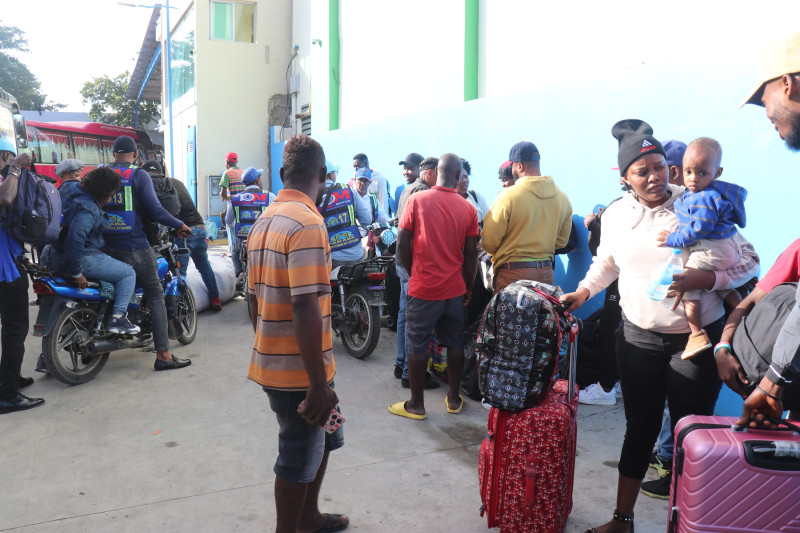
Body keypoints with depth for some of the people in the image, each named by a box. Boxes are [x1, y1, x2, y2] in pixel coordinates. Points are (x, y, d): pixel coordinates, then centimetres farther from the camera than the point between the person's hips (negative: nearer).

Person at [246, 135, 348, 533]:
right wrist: (318, 384, -23)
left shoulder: (263, 221, 8)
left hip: (272, 361, 9)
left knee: (324, 437, 25)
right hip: (299, 370, -9)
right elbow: (305, 310, -26)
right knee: (300, 458, 10)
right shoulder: (307, 223, -20)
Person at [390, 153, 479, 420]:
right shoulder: (468, 209, -1)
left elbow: (402, 243, -7)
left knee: (417, 345, 7)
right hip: (455, 288, 3)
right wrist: (468, 287, 14)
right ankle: (454, 399, 26)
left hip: (423, 288, -3)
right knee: (455, 343, 15)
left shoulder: (417, 200, -7)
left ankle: (416, 405, 15)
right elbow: (471, 254, 2)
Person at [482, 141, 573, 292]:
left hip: (513, 273, -5)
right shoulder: (562, 197, 5)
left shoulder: (508, 196, -14)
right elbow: (562, 241, 14)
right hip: (546, 272, 5)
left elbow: (489, 241, -10)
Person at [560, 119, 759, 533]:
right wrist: (583, 291, 7)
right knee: (639, 428, 11)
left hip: (696, 339, -2)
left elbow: (748, 261, -6)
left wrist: (705, 279, -22)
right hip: (639, 336, 3)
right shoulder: (616, 214, 2)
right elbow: (606, 262, 20)